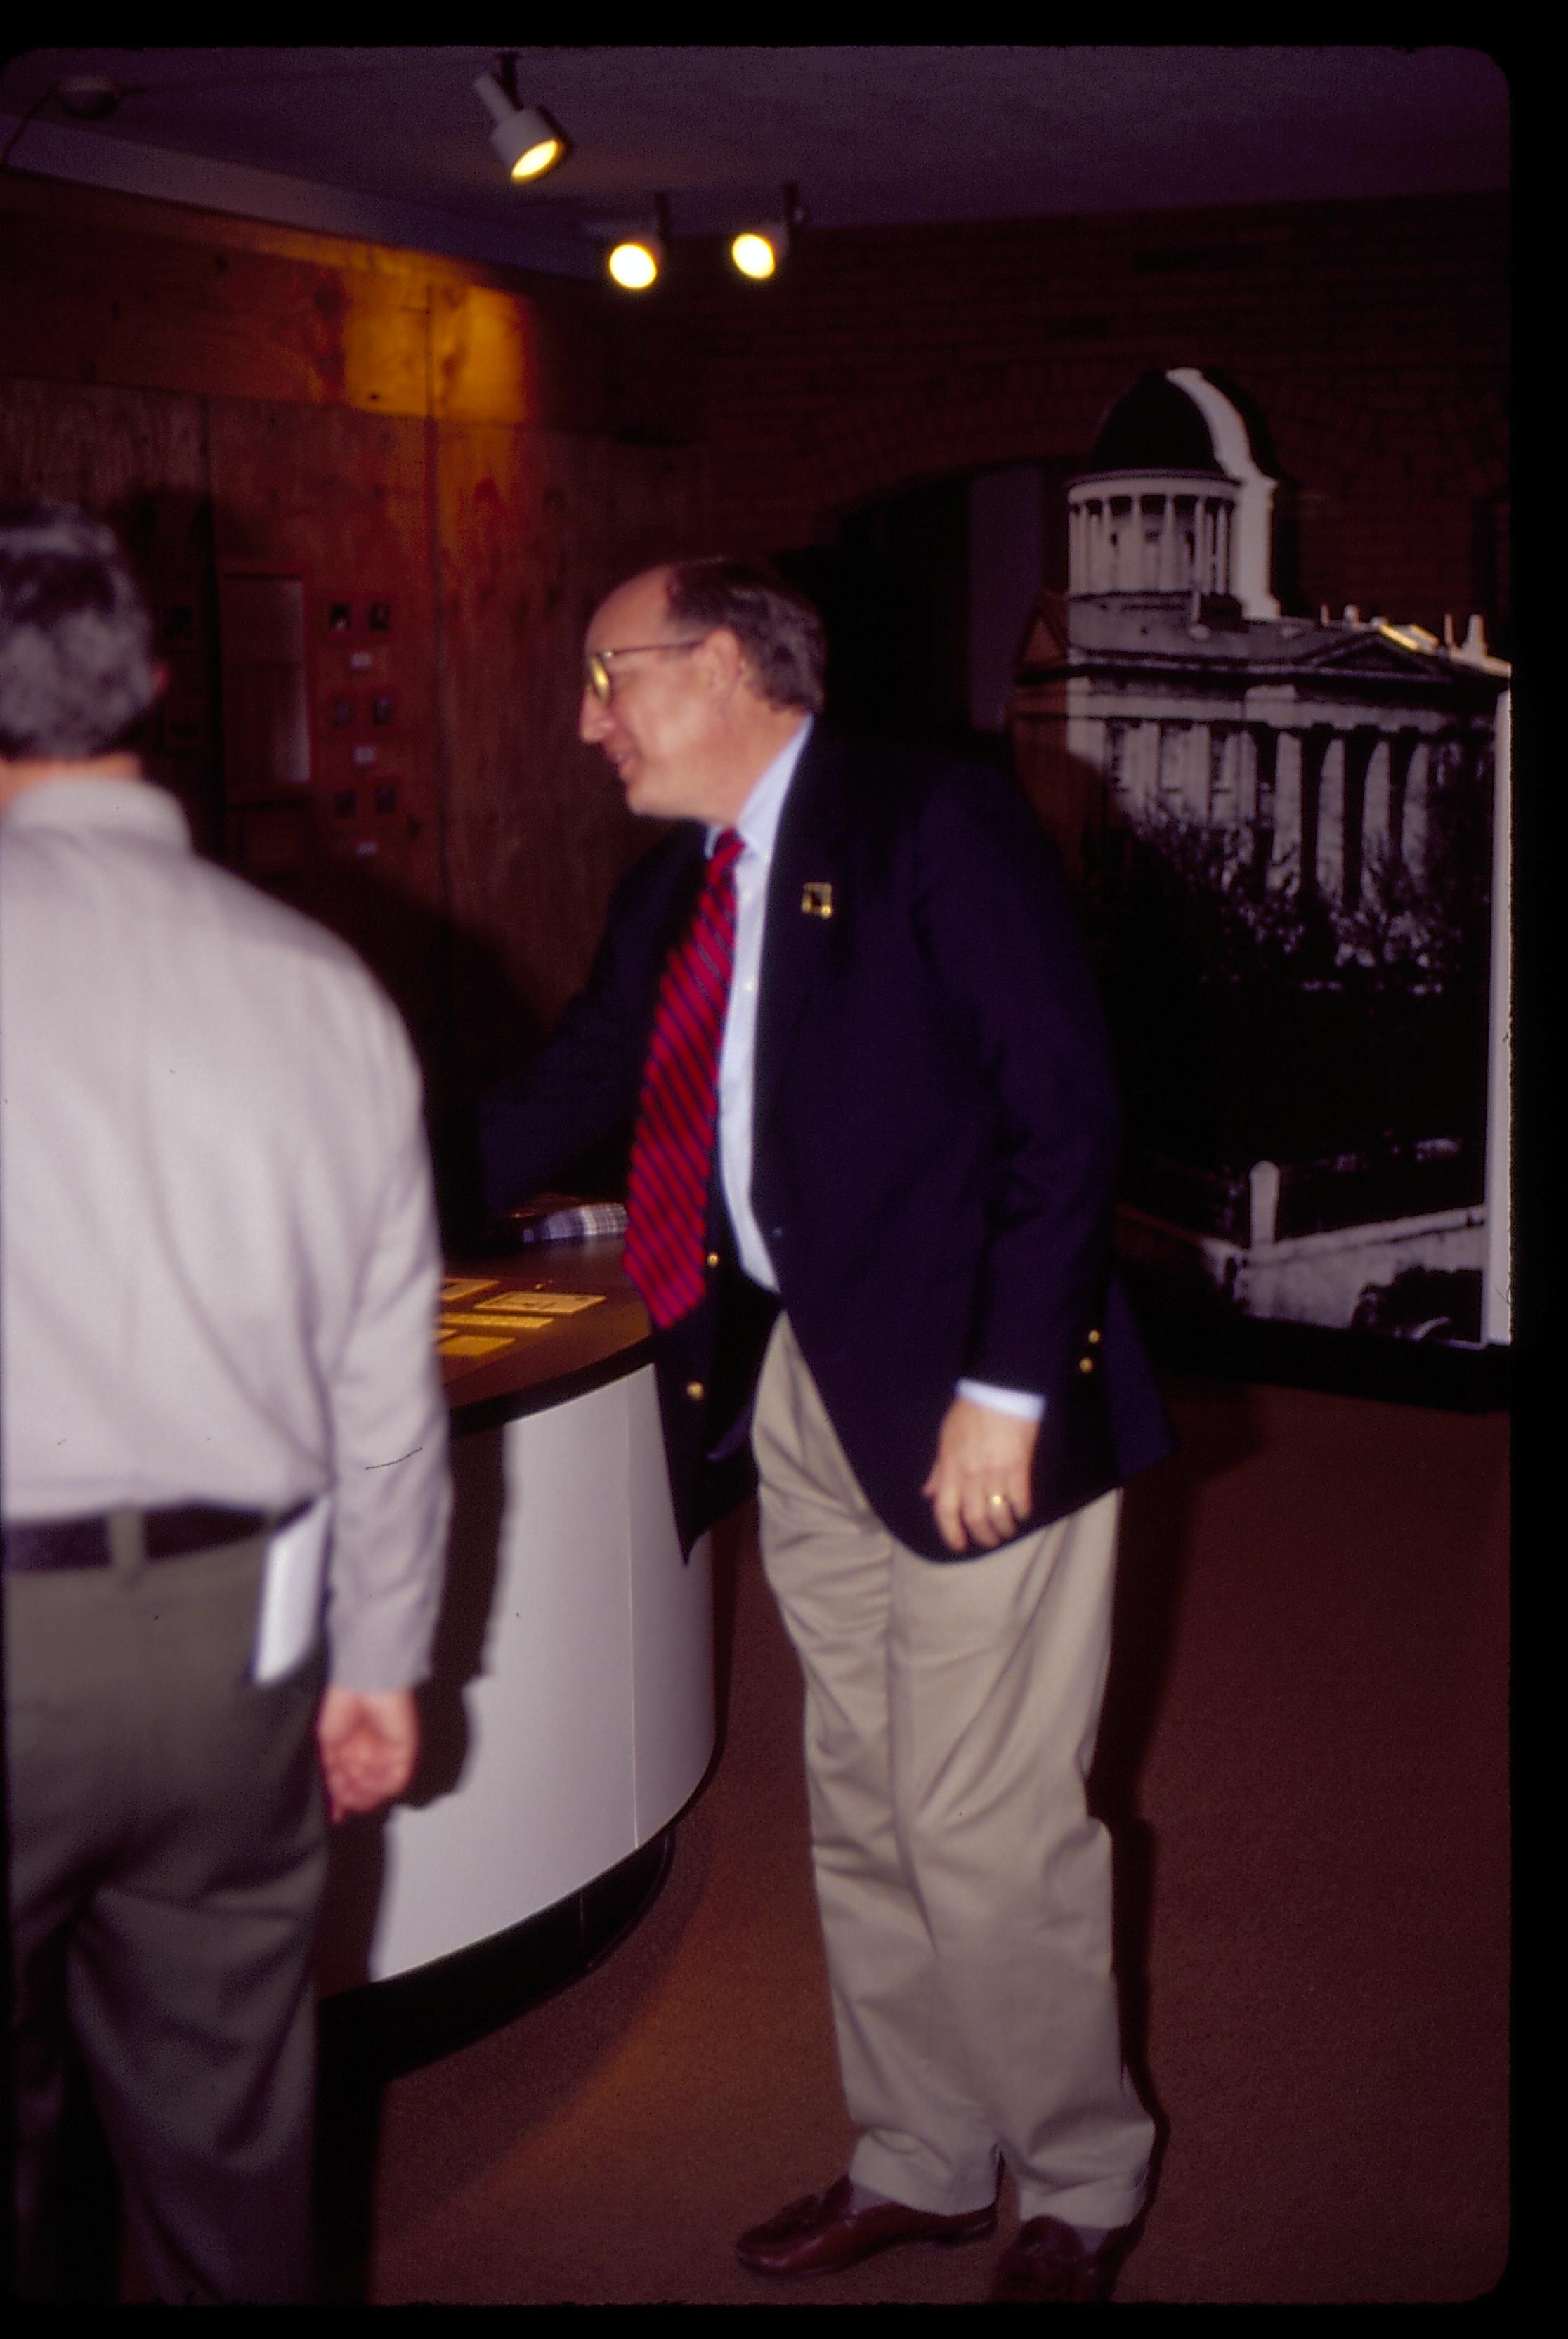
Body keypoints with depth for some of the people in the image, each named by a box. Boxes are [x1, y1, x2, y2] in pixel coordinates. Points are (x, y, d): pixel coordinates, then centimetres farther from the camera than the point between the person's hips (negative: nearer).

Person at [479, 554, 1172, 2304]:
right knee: (861, 1818, 16)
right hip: (799, 1395, 7)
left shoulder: (933, 824, -10)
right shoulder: (674, 890, 13)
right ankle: (919, 2166, 34)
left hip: (962, 1401, -7)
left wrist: (1008, 1388, -19)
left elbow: (1065, 1110, -15)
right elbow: (565, 1097, 20)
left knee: (984, 1832, 0)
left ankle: (1082, 2187, 23)